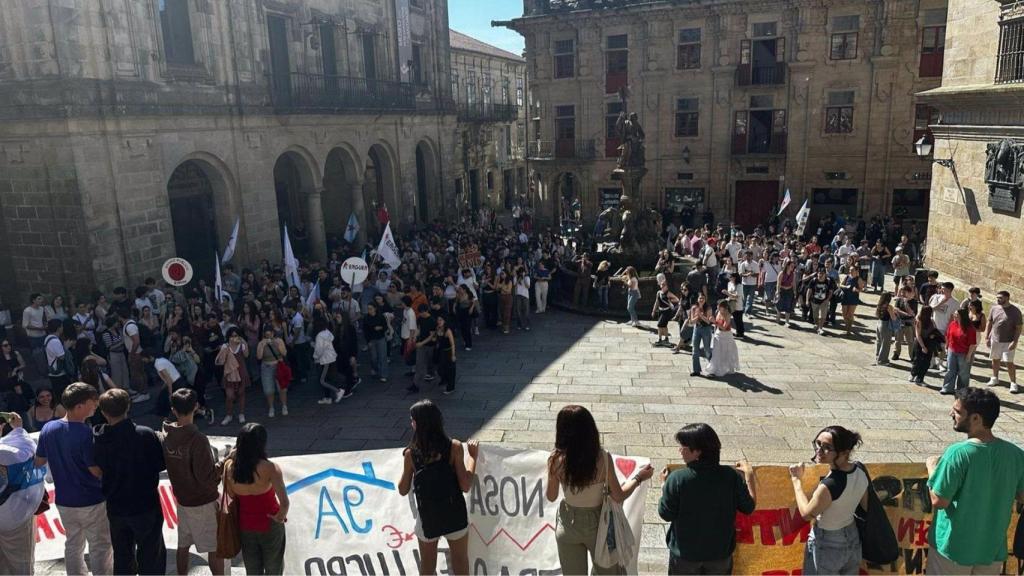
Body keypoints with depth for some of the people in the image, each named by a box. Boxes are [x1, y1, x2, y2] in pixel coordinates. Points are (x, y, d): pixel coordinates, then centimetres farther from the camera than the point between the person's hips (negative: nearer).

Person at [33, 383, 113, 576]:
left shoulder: (48, 428, -6)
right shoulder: (86, 433, -26)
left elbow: (39, 462, 7)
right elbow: (97, 471, -21)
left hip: (63, 501, 6)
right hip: (91, 502, -6)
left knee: (73, 545, 21)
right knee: (100, 547, 7)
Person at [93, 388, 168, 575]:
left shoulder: (97, 439, -12)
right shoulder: (146, 435, -21)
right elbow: (161, 465, -12)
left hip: (115, 508, 4)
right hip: (145, 506, -3)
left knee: (122, 557, 20)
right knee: (151, 558, 11)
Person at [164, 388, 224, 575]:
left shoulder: (166, 434, -6)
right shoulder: (198, 439, -27)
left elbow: (165, 463, 8)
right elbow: (207, 478, -26)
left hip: (181, 499, 7)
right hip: (203, 502, -7)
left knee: (183, 545, 21)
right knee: (215, 548, 7)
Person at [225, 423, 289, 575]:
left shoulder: (229, 466, -15)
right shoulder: (270, 468, -27)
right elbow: (284, 503, -32)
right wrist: (280, 516, -14)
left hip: (245, 526, 4)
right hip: (270, 526, -3)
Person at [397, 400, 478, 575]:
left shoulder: (411, 454, -11)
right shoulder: (454, 447, -15)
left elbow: (403, 490, -1)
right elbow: (465, 486, -15)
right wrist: (473, 456, -4)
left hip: (427, 517, 1)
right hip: (454, 515, -1)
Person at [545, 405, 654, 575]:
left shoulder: (556, 460, -21)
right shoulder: (603, 458, -24)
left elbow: (551, 497, -7)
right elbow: (618, 496, -14)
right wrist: (638, 477, 1)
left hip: (568, 525, 1)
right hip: (597, 524, -1)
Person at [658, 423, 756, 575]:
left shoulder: (677, 478, -23)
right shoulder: (731, 476, -15)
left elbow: (666, 514, -13)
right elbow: (749, 507, -3)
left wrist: (664, 484, 1)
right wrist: (749, 474, 8)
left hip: (686, 553, -2)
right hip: (720, 551, 2)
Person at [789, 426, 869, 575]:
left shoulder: (829, 485, -34)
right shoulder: (860, 470, -12)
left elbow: (806, 513, -17)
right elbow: (865, 507, 4)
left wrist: (797, 479, -11)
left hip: (827, 546, -7)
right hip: (852, 540, 7)